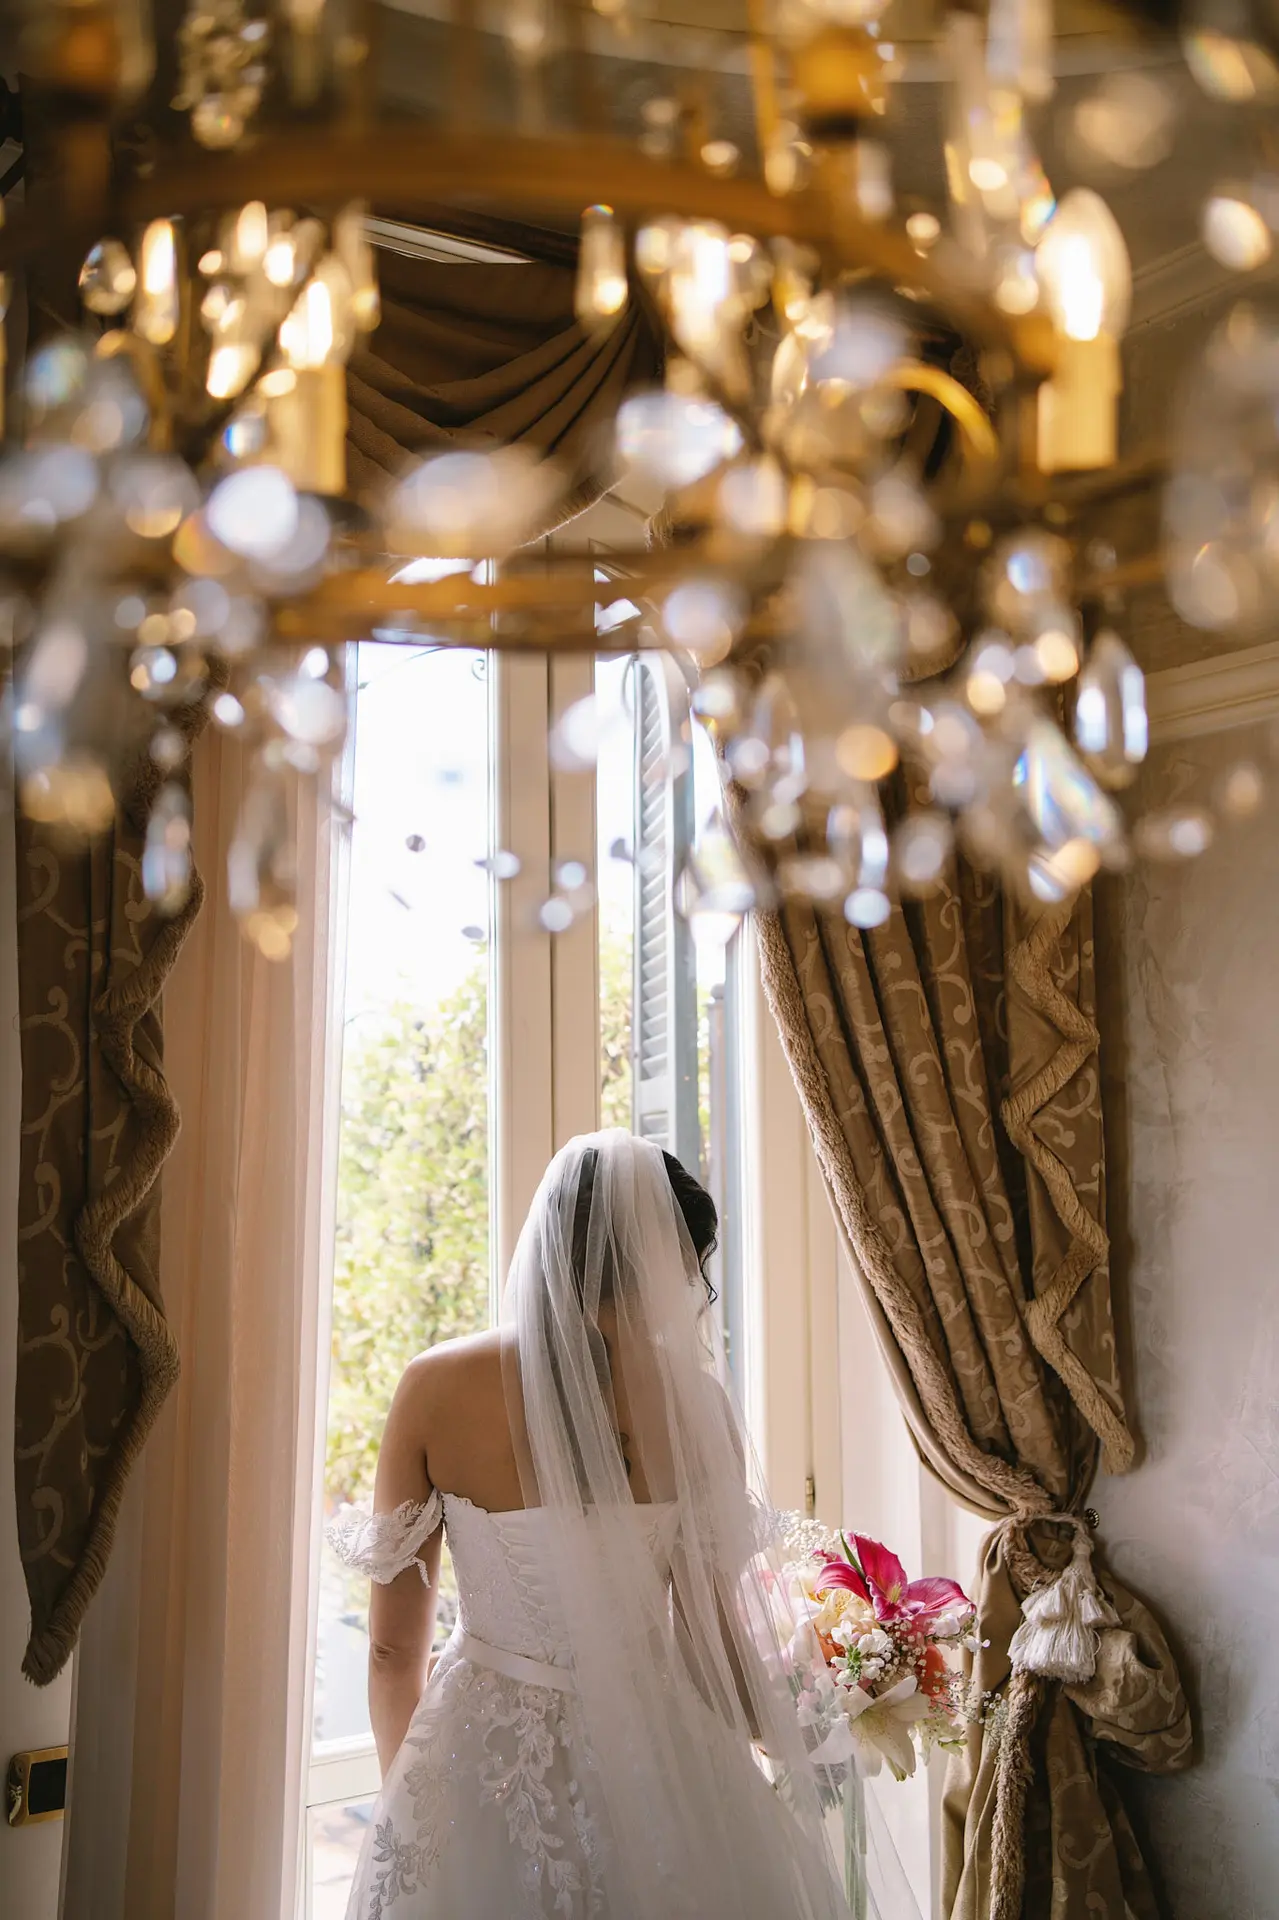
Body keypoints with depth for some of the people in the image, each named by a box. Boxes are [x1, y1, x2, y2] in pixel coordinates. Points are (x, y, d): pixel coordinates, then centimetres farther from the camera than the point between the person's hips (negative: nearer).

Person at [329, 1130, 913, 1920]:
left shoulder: (434, 1388, -10)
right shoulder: (690, 1401, -14)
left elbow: (396, 1647, -3)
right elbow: (711, 1633, -6)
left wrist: (408, 1793, 15)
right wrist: (783, 1745, 13)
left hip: (476, 1756, 1)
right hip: (649, 1755, 0)